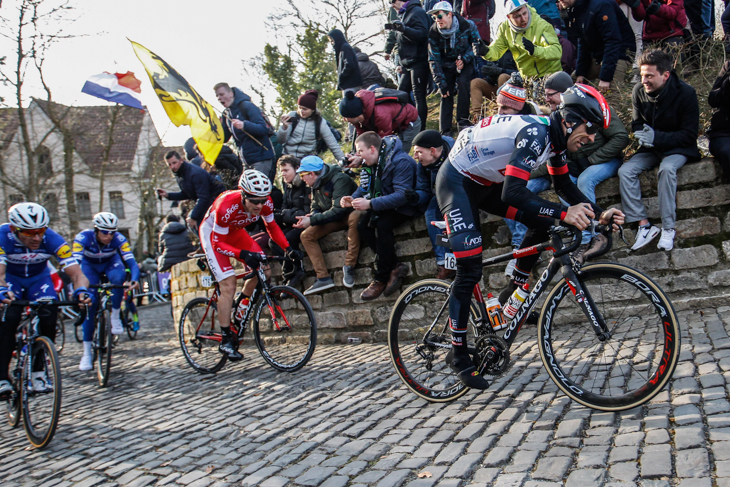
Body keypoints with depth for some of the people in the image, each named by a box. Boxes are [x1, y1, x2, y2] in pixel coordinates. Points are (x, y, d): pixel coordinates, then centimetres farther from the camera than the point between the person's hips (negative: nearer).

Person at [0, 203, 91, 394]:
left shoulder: (52, 239, -31)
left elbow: (77, 274, -34)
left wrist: (81, 291, -56)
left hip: (39, 278, 1)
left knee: (50, 317, -20)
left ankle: (38, 371, -3)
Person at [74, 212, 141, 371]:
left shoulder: (119, 239, -31)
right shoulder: (83, 237, -33)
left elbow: (131, 262, -38)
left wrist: (134, 280, -58)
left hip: (110, 263, 1)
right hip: (89, 265, 0)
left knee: (118, 278, -36)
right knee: (90, 302, -15)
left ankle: (115, 316, -13)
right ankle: (87, 353, -8)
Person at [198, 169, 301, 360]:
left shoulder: (266, 202, -24)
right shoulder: (226, 207, -39)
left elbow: (272, 227, -5)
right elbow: (218, 243, -31)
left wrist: (288, 248, -19)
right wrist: (243, 254, -47)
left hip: (235, 231, 6)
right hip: (212, 233, -5)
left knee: (263, 269, -10)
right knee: (228, 284, -16)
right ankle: (226, 340, -6)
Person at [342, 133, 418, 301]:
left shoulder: (401, 161, -24)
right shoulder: (369, 163, 2)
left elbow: (402, 195, -31)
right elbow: (364, 187, 10)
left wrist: (370, 204, -36)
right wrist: (352, 199, -12)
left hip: (403, 207, -8)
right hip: (382, 205, 8)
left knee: (383, 224, -33)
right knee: (362, 225, -18)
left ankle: (381, 278, -21)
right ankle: (395, 267, -16)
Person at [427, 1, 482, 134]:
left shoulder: (467, 25, -19)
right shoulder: (434, 32, -14)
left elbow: (476, 43, -2)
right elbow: (434, 60, -10)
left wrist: (464, 59, -18)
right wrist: (440, 83, -15)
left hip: (465, 63, -2)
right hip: (447, 66, 2)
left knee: (463, 83, -28)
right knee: (446, 95, -5)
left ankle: (462, 121, -17)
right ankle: (444, 131, 0)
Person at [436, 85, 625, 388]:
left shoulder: (554, 137, -1)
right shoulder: (535, 134, -29)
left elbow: (564, 186, 9)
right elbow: (512, 195, -38)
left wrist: (598, 214, -4)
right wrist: (564, 214, -42)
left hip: (487, 182, 9)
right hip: (457, 181, -9)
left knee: (544, 222, -2)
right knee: (470, 271, -13)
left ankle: (512, 294, 12)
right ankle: (458, 355, -1)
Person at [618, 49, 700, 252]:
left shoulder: (685, 93, -17)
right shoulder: (639, 91, -5)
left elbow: (690, 134, -16)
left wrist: (657, 137, -28)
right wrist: (642, 134, -17)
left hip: (678, 148, -4)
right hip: (652, 148, 5)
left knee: (667, 168, -37)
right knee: (625, 171, -22)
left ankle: (668, 227, -27)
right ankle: (644, 225, -22)